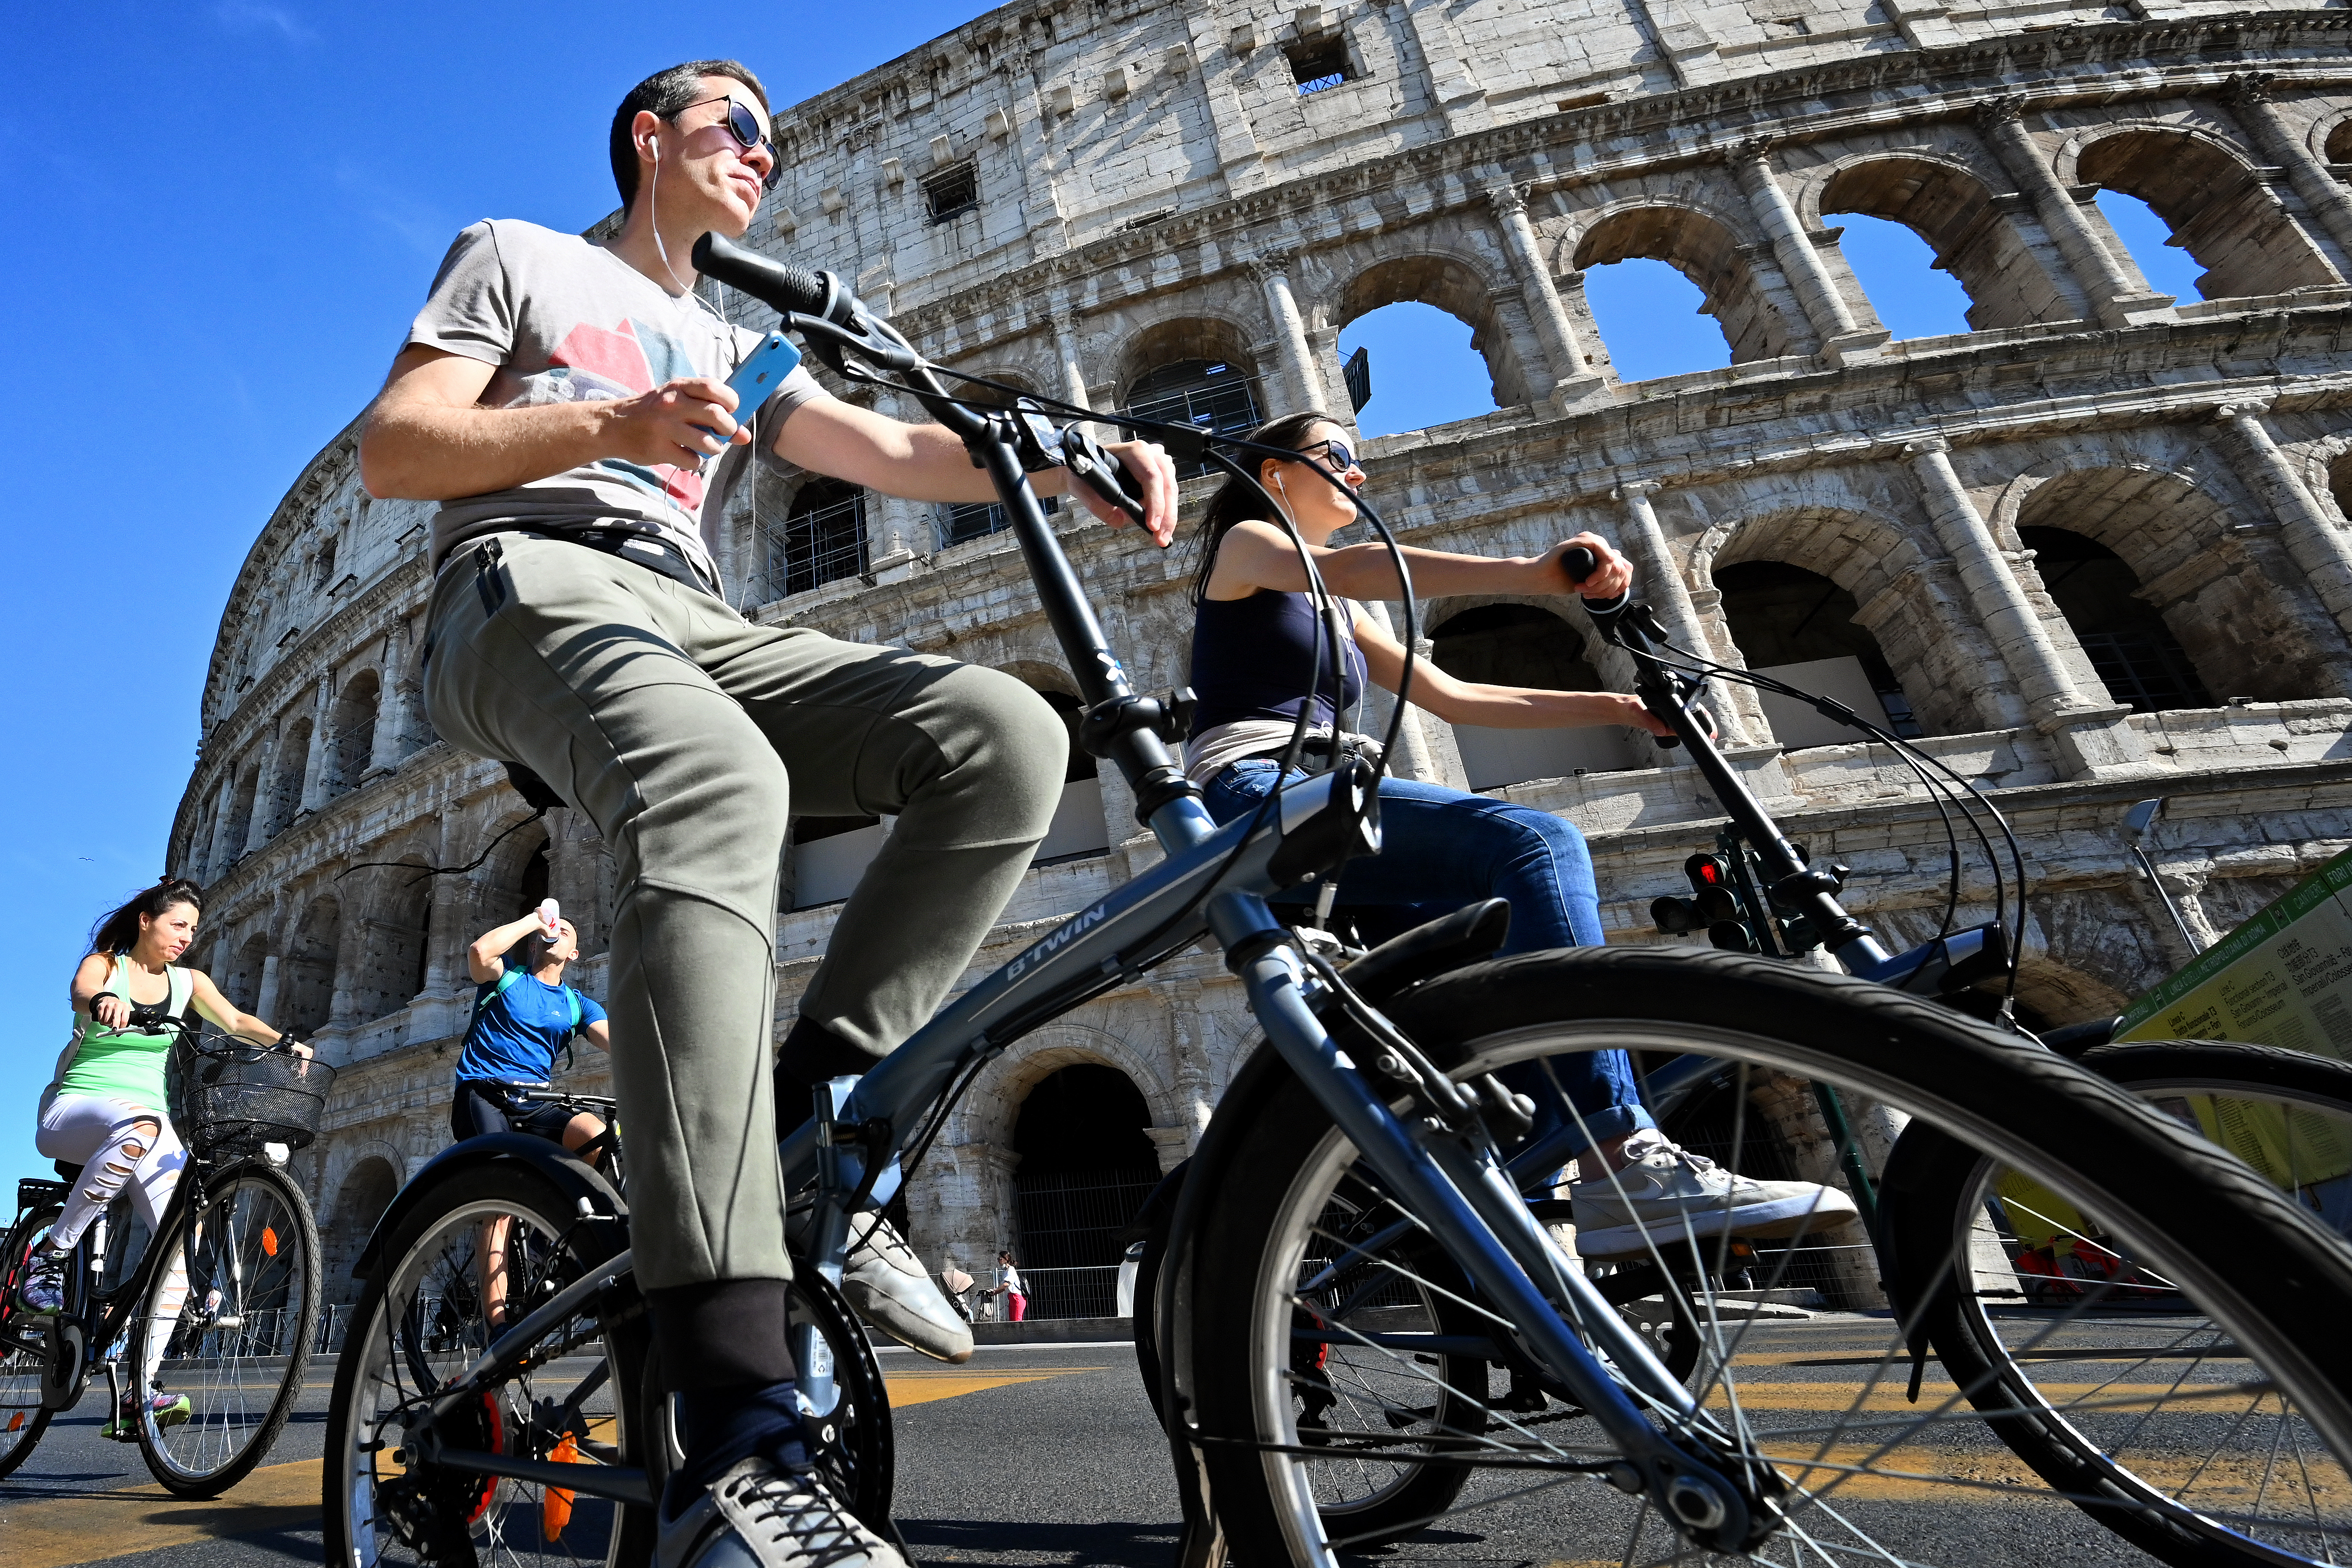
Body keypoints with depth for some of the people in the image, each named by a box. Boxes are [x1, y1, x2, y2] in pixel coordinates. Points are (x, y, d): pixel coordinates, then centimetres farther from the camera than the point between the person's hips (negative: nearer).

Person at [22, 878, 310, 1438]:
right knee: (141, 1126, -42)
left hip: (148, 1118, 4)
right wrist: (102, 1003, -46)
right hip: (74, 1110, -4)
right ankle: (50, 1255, -22)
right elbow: (82, 996, -21)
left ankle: (138, 1395, -14)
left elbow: (236, 1021, 0)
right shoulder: (102, 965, 1)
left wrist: (281, 1041, -21)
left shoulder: (187, 982, 13)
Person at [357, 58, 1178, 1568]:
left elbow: (896, 450, 14)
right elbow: (391, 449, 9)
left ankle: (812, 1124, -20)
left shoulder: (736, 351, 34)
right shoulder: (518, 255, 22)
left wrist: (1071, 460, -5)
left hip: (695, 621, 5)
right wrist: (605, 425, -8)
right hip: (532, 581, -5)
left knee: (1006, 731, -22)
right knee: (722, 785, -41)